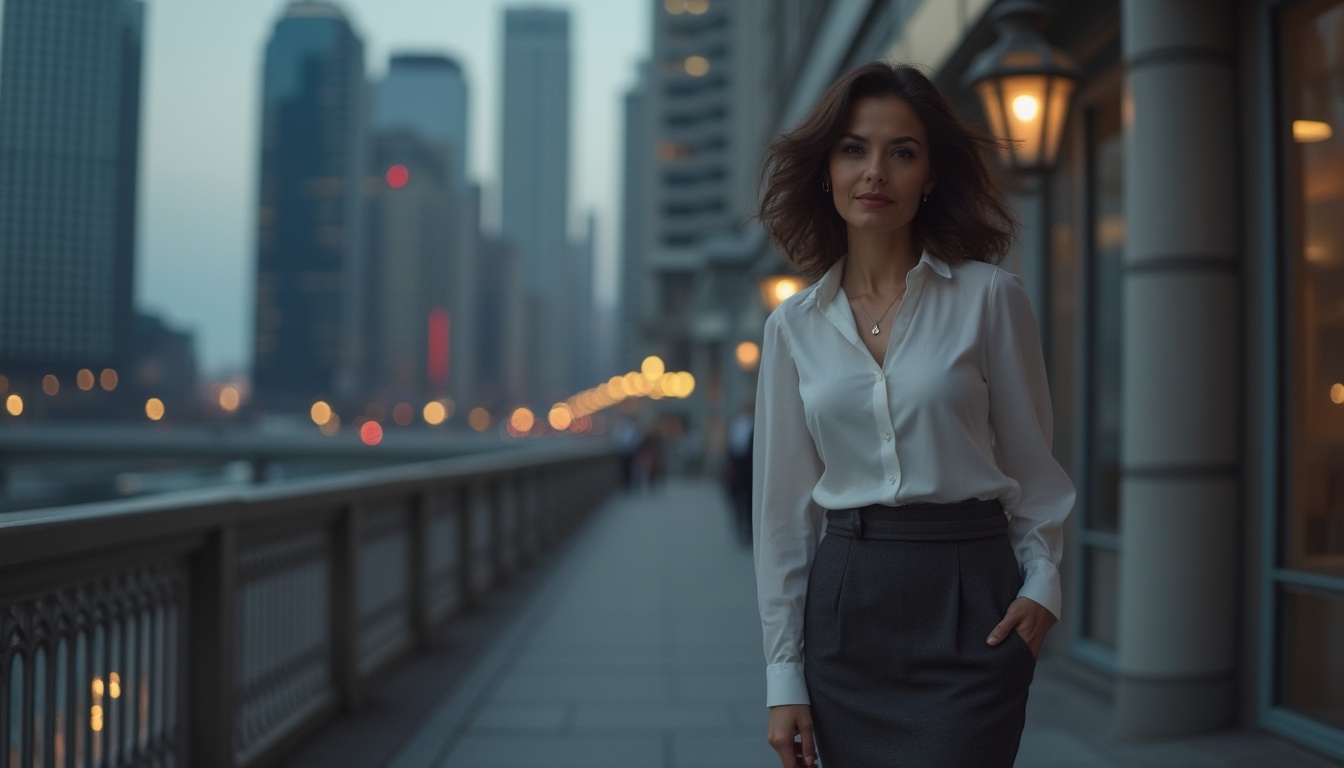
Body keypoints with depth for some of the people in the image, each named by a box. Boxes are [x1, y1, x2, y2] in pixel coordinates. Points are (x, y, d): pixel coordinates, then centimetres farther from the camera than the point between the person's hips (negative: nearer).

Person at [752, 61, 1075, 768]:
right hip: (845, 602, 3)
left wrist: (1041, 582, -10)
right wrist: (784, 677, 5)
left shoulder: (988, 297, -1)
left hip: (967, 605, -2)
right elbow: (783, 506, 7)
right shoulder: (793, 326, 6)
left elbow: (1030, 464, 6)